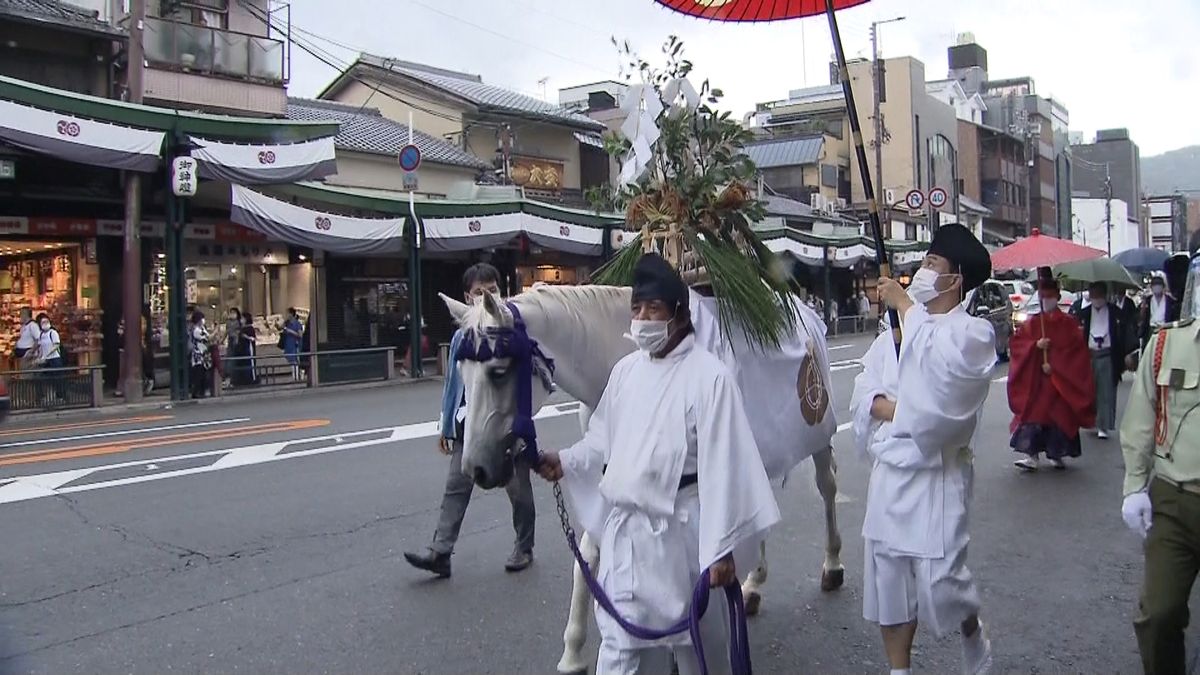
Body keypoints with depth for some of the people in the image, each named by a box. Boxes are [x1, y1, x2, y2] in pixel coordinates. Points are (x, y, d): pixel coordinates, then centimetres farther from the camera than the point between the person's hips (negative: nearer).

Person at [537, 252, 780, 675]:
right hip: (623, 525, 5)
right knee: (620, 638, 13)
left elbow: (722, 468, -18)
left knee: (698, 638, 15)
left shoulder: (708, 376, -15)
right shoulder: (625, 370, 4)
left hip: (679, 529, -5)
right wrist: (566, 462, 2)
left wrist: (721, 548, -19)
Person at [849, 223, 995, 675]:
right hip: (888, 472, 6)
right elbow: (862, 395, 7)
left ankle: (973, 635, 30)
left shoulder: (975, 333, -5)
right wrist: (900, 411, -13)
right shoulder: (896, 330, 12)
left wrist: (907, 305, -16)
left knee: (939, 583, -4)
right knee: (888, 579, 9)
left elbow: (941, 361, -28)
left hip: (936, 474, -5)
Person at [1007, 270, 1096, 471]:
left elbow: (1076, 351, -6)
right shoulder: (1032, 323, 7)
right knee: (1033, 413, -7)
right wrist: (1035, 345, -17)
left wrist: (1054, 366, -15)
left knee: (1060, 415, 3)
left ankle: (1056, 454, 16)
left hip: (1060, 381, -1)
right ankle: (1030, 455, -9)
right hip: (1035, 381, 1)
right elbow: (1016, 343, 0)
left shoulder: (1069, 324, 1)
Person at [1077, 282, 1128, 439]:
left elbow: (1121, 336, 2)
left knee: (1106, 392, -1)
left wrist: (1122, 359, -3)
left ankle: (1103, 426, 4)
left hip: (1107, 356, -2)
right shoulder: (1083, 313, 5)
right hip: (1088, 355, 2)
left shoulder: (1115, 313, 2)